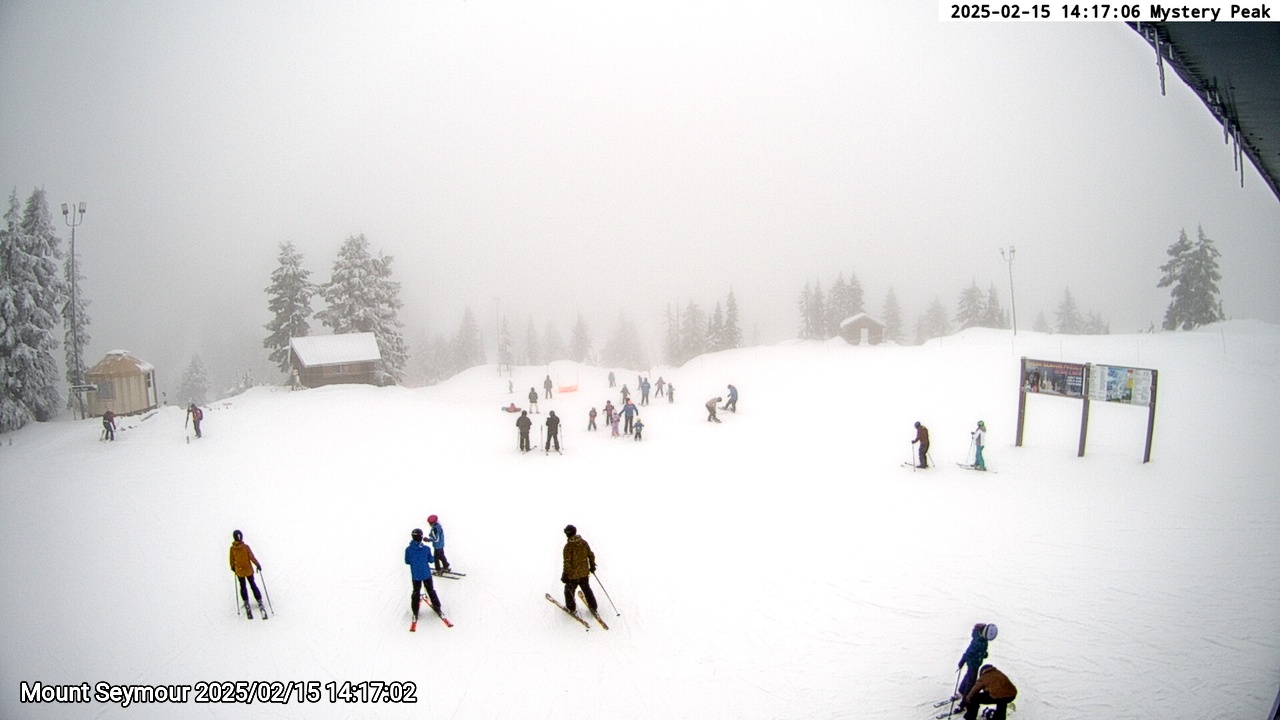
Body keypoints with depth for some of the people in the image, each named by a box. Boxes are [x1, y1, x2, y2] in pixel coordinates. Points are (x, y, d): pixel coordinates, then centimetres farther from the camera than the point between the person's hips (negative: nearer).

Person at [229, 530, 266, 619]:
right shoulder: (246, 547, -18)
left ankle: (246, 604, 16)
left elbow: (232, 560, -1)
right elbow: (252, 557, -13)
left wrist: (233, 567, 17)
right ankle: (259, 601, 12)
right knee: (253, 585, 14)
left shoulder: (232, 548, -13)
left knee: (243, 586, 18)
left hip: (239, 571, 1)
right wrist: (258, 565, 1)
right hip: (248, 570, -1)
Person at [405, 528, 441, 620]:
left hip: (415, 575, 0)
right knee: (431, 590, 19)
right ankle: (437, 607, 28)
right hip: (426, 574, 0)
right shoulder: (427, 548, -17)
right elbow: (431, 560, -6)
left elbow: (407, 562, -4)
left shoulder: (408, 549, -16)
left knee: (416, 592, 17)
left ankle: (415, 612, 20)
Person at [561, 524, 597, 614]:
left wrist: (564, 575, -12)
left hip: (573, 574, -5)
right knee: (587, 589, 24)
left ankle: (571, 608, 27)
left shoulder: (568, 546, -20)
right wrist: (592, 566, 19)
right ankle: (593, 607, 31)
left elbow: (567, 562, -20)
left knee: (569, 590, 18)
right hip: (585, 573, 5)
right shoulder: (584, 542, -5)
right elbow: (591, 555, 4)